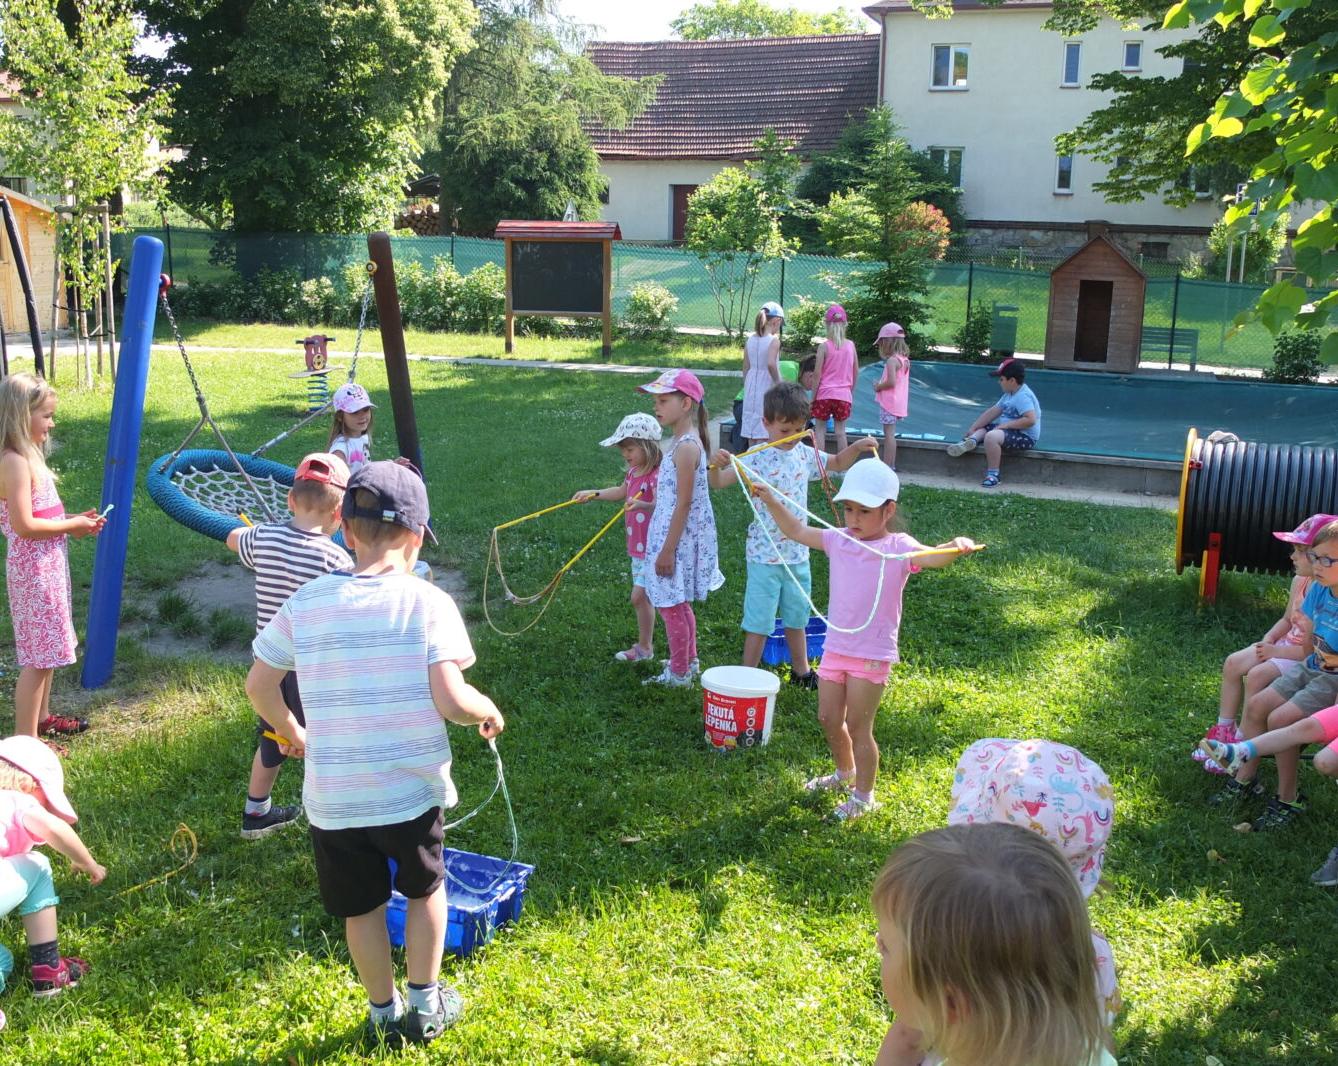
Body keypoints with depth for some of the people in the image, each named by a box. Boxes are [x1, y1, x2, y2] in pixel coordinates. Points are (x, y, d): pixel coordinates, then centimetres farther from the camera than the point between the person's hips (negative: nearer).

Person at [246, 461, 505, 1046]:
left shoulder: (306, 602, -4)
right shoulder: (428, 602, -13)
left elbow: (258, 685, 5)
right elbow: (450, 700, -20)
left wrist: (288, 729, 23)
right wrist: (488, 710, 1)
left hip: (333, 796, 2)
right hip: (411, 789, -1)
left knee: (361, 908, 21)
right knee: (424, 889, 25)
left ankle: (384, 1014, 38)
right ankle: (426, 1004, 35)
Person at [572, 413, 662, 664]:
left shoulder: (656, 475, -21)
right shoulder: (633, 472, 8)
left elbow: (660, 506, -32)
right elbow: (621, 492, 27)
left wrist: (643, 505, -49)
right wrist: (594, 493, 27)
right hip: (637, 547, 9)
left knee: (639, 596, -9)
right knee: (643, 596, 16)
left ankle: (644, 648, 4)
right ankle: (645, 644, 28)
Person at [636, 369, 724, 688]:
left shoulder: (686, 447, -22)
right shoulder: (681, 440, 8)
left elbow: (683, 504, -22)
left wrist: (668, 550, -20)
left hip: (678, 537, -10)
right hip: (673, 534, 10)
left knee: (670, 606, 3)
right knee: (679, 605, 22)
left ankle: (679, 674, 17)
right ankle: (689, 662, 38)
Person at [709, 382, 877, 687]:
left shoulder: (805, 455, 1)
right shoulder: (757, 459, -16)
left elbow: (837, 463, 19)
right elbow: (718, 482, -24)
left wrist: (857, 447, 2)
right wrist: (717, 465, -45)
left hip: (798, 553, 6)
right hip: (764, 555, -6)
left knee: (797, 616, 21)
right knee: (759, 621, 0)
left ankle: (801, 671, 39)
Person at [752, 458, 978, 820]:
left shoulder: (897, 548, -13)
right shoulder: (839, 540, 3)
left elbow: (931, 557, -31)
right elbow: (797, 531, 13)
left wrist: (955, 547, -53)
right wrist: (771, 499, 5)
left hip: (872, 655, -6)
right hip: (835, 647, 6)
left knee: (858, 727, 2)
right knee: (829, 719, 18)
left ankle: (863, 795, 21)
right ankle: (845, 772, 44)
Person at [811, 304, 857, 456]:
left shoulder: (824, 346, -9)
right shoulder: (851, 345, 1)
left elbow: (817, 373, -9)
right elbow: (855, 371, 8)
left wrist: (813, 396, -3)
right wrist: (851, 391, 20)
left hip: (825, 393, -3)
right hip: (844, 394, 3)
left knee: (820, 429, 5)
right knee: (840, 431, 8)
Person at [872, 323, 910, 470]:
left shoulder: (892, 360, -16)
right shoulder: (904, 359, 12)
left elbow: (891, 382, -25)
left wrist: (878, 387, -9)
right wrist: (880, 384, 12)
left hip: (889, 402, -9)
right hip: (899, 402, 9)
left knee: (889, 434, -6)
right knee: (890, 434, 15)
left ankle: (888, 466, -5)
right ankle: (890, 465, 20)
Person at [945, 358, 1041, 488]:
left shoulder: (1023, 396, -21)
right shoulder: (1010, 394, 10)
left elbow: (1030, 420, -32)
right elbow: (993, 411, 10)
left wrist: (1006, 425, -25)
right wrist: (973, 428, 4)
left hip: (1025, 437, -11)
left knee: (991, 436, -33)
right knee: (981, 428, 14)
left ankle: (993, 474, -26)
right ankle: (971, 440, -20)